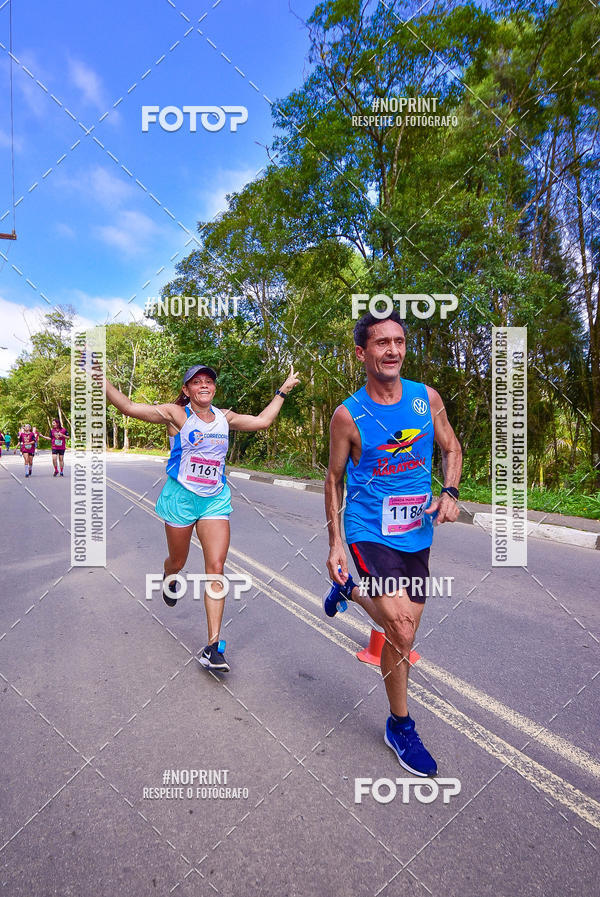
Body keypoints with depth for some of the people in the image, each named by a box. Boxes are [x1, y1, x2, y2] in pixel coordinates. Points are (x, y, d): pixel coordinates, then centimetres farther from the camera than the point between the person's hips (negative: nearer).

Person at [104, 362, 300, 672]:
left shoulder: (224, 417, 7)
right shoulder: (176, 414, -6)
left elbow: (262, 420, 18)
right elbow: (129, 407, -14)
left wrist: (283, 391, 23)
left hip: (215, 500, 2)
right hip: (181, 497, -2)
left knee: (216, 567, -8)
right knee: (178, 561, 17)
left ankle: (213, 646, -2)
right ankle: (168, 577, 59)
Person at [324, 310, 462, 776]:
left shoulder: (428, 398, 0)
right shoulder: (348, 415, -9)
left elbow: (452, 449, 13)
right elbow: (335, 479, 0)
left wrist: (449, 493, -6)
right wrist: (335, 543, -3)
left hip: (416, 535, 4)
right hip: (369, 532, -4)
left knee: (402, 636, 15)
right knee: (401, 628, -15)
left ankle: (350, 589, 45)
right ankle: (401, 726, 13)